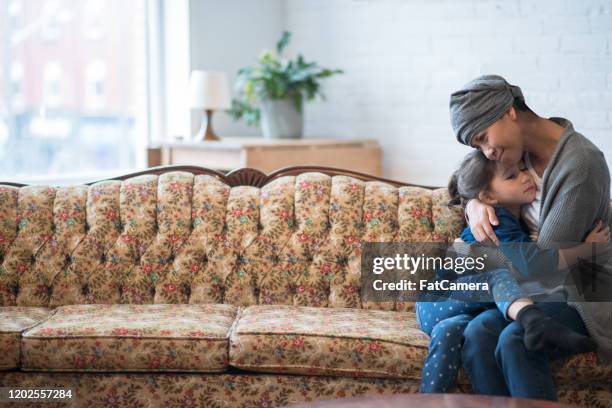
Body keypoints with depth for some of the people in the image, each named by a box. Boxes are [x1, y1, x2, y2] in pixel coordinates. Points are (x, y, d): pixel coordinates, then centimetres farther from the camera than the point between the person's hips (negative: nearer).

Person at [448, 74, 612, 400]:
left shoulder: (581, 163, -20)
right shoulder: (515, 152, 3)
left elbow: (546, 261, -20)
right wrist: (474, 204, -3)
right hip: (541, 289, 6)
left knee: (515, 342, -34)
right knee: (477, 334, -25)